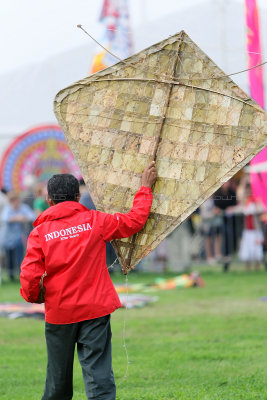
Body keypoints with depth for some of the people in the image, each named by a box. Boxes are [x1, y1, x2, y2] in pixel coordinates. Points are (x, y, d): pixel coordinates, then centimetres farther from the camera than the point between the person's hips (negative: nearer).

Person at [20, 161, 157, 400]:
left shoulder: (40, 232, -3)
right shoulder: (94, 221, -1)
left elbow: (29, 276, -9)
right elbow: (134, 220, 9)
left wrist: (34, 297, 13)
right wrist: (145, 187, 23)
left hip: (58, 312, 1)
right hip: (94, 309, -1)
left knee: (58, 375, 14)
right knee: (98, 372, -4)